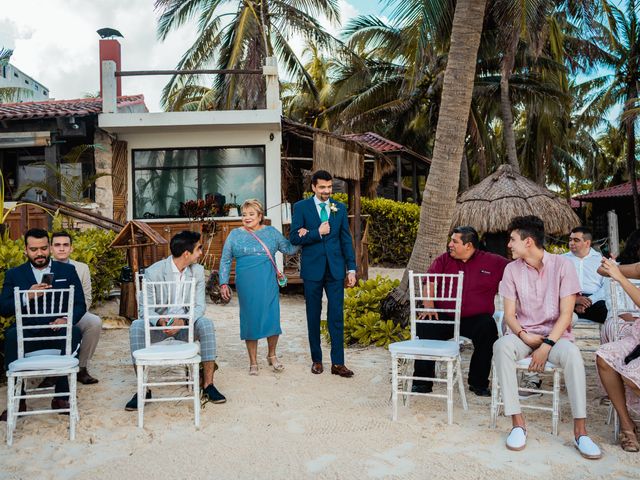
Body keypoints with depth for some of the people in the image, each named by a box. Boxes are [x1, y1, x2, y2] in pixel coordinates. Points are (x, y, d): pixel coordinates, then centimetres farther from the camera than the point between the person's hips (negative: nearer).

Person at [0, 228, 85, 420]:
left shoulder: (67, 271, 14)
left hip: (58, 331, 0)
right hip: (27, 333, 0)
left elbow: (80, 305, 8)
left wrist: (67, 319, -14)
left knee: (74, 332, -33)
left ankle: (61, 396, -23)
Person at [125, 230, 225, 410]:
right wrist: (160, 320, -36)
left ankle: (208, 385, -21)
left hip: (186, 323, 2)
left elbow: (200, 305, -7)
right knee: (136, 327, -31)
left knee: (206, 324, -29)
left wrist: (183, 320, -28)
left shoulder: (197, 270, -3)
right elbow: (143, 309, -13)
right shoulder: (153, 272, -13)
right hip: (158, 324, -1)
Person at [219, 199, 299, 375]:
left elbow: (289, 249, 9)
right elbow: (225, 260, 8)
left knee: (272, 318, -1)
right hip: (246, 286, 0)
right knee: (250, 320, 3)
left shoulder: (271, 232, 9)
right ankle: (253, 362, 17)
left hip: (268, 284, 1)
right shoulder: (235, 235, 7)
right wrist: (224, 283, 0)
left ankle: (272, 355, 24)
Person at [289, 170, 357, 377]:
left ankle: (338, 363, 7)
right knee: (314, 316, 9)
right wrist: (317, 233, -16)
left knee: (336, 316, 0)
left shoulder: (340, 208, 8)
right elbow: (294, 237, -5)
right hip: (312, 269, -1)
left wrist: (351, 268, 3)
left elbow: (346, 240, 7)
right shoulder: (301, 207, 0)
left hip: (335, 269, 2)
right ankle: (316, 359, 22)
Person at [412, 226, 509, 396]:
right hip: (444, 317, 1)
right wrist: (429, 305, -15)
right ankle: (422, 382, -13)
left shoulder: (493, 262, 7)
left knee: (488, 328, -31)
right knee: (425, 326, -26)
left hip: (476, 318, -1)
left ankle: (478, 383, -10)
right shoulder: (443, 260, 12)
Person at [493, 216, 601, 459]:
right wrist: (523, 336, -18)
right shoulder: (512, 269, 1)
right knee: (501, 346, -32)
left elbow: (566, 314, -10)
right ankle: (517, 423, -26)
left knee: (572, 353, -35)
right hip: (524, 334, 2)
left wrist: (546, 347, -19)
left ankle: (580, 431, -26)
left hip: (555, 334, -1)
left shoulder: (562, 265, -6)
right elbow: (509, 314, 2)